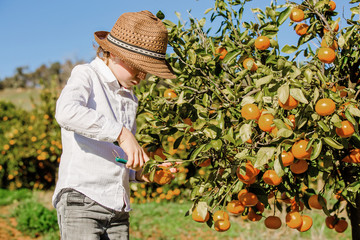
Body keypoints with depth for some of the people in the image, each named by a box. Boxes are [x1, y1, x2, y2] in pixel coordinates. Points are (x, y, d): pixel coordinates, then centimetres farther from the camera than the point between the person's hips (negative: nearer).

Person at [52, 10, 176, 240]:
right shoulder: (86, 75, 1)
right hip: (81, 199, -7)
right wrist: (122, 133, -27)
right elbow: (66, 112, -24)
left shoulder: (129, 97, 21)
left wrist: (140, 171, 7)